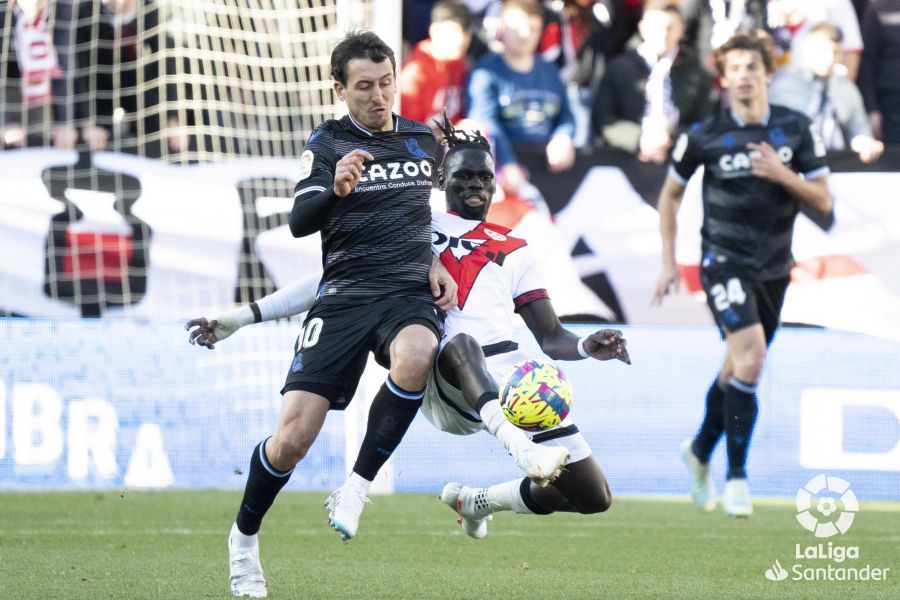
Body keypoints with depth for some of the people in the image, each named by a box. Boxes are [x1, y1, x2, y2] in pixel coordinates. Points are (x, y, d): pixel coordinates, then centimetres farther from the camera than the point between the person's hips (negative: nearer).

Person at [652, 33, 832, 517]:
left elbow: (823, 201, -1)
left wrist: (783, 174, -19)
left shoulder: (796, 129, -2)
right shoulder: (704, 136, -8)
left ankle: (700, 450, 40)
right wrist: (668, 262, 5)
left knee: (738, 368, 15)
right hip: (724, 262, -4)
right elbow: (671, 193, 7)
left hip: (774, 267, 4)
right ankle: (736, 477, -11)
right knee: (750, 359, -20)